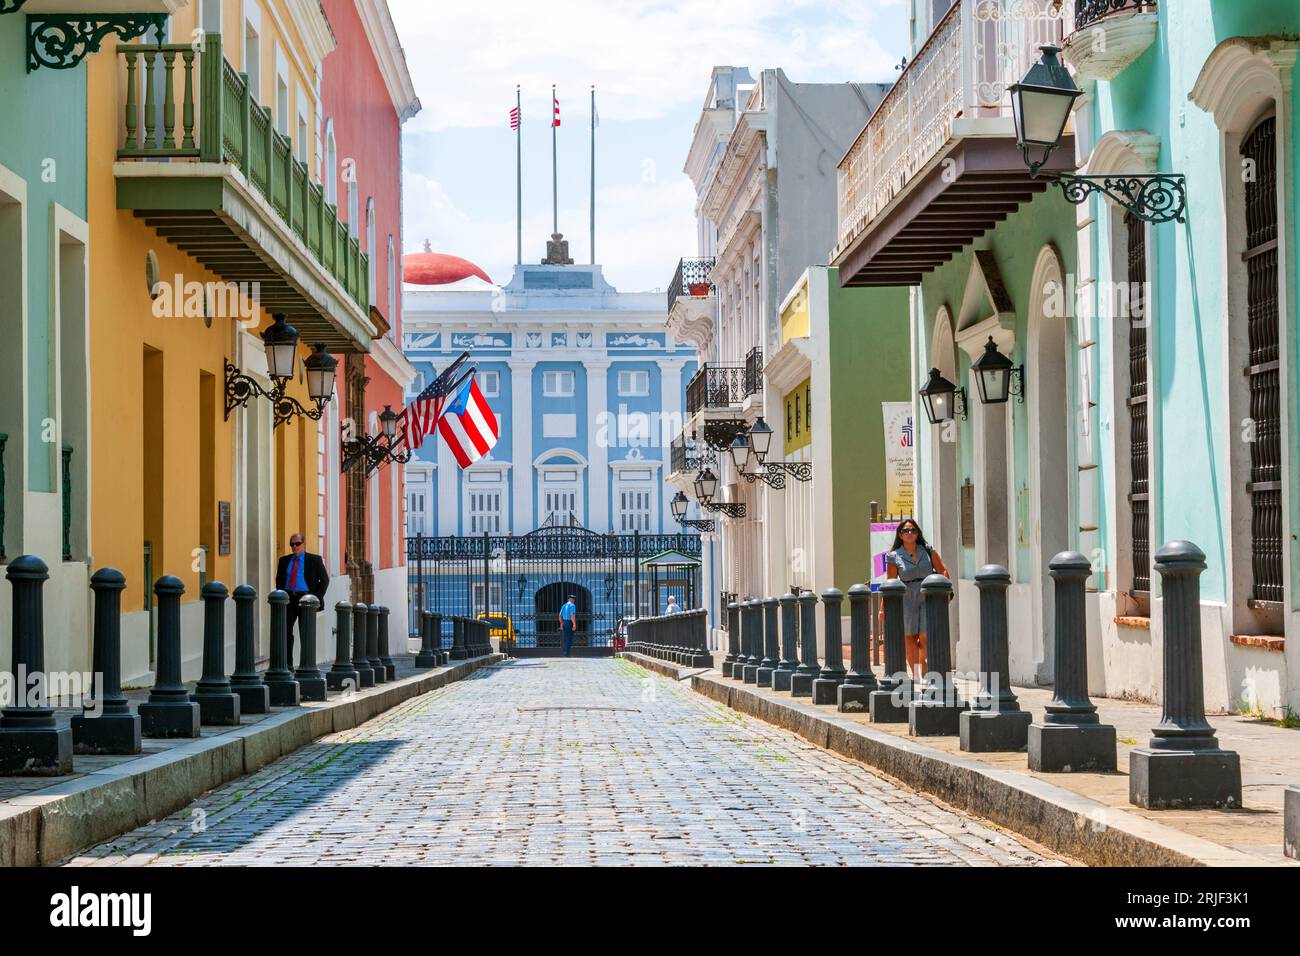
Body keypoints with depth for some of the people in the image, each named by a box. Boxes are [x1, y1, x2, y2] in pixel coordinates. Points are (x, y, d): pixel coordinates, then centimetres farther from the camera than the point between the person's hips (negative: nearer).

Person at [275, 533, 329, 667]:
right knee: (286, 631, -6)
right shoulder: (284, 560, 12)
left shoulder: (314, 560, 2)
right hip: (288, 600, 3)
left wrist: (316, 599, -7)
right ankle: (287, 664, -5)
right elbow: (279, 580, 18)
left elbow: (324, 580, 1)